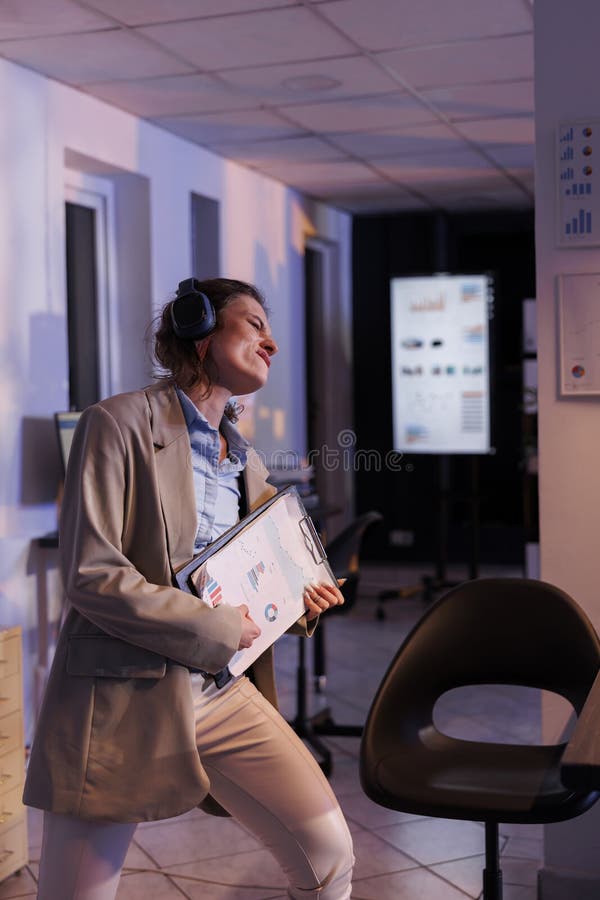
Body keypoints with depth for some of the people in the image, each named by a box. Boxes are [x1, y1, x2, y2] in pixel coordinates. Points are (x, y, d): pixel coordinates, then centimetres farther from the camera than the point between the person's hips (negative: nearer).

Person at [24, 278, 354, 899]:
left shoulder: (245, 461, 13)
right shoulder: (120, 423, -8)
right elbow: (90, 574, -17)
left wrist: (299, 605, 5)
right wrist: (220, 629, -15)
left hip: (223, 694, 6)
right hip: (122, 699, -5)